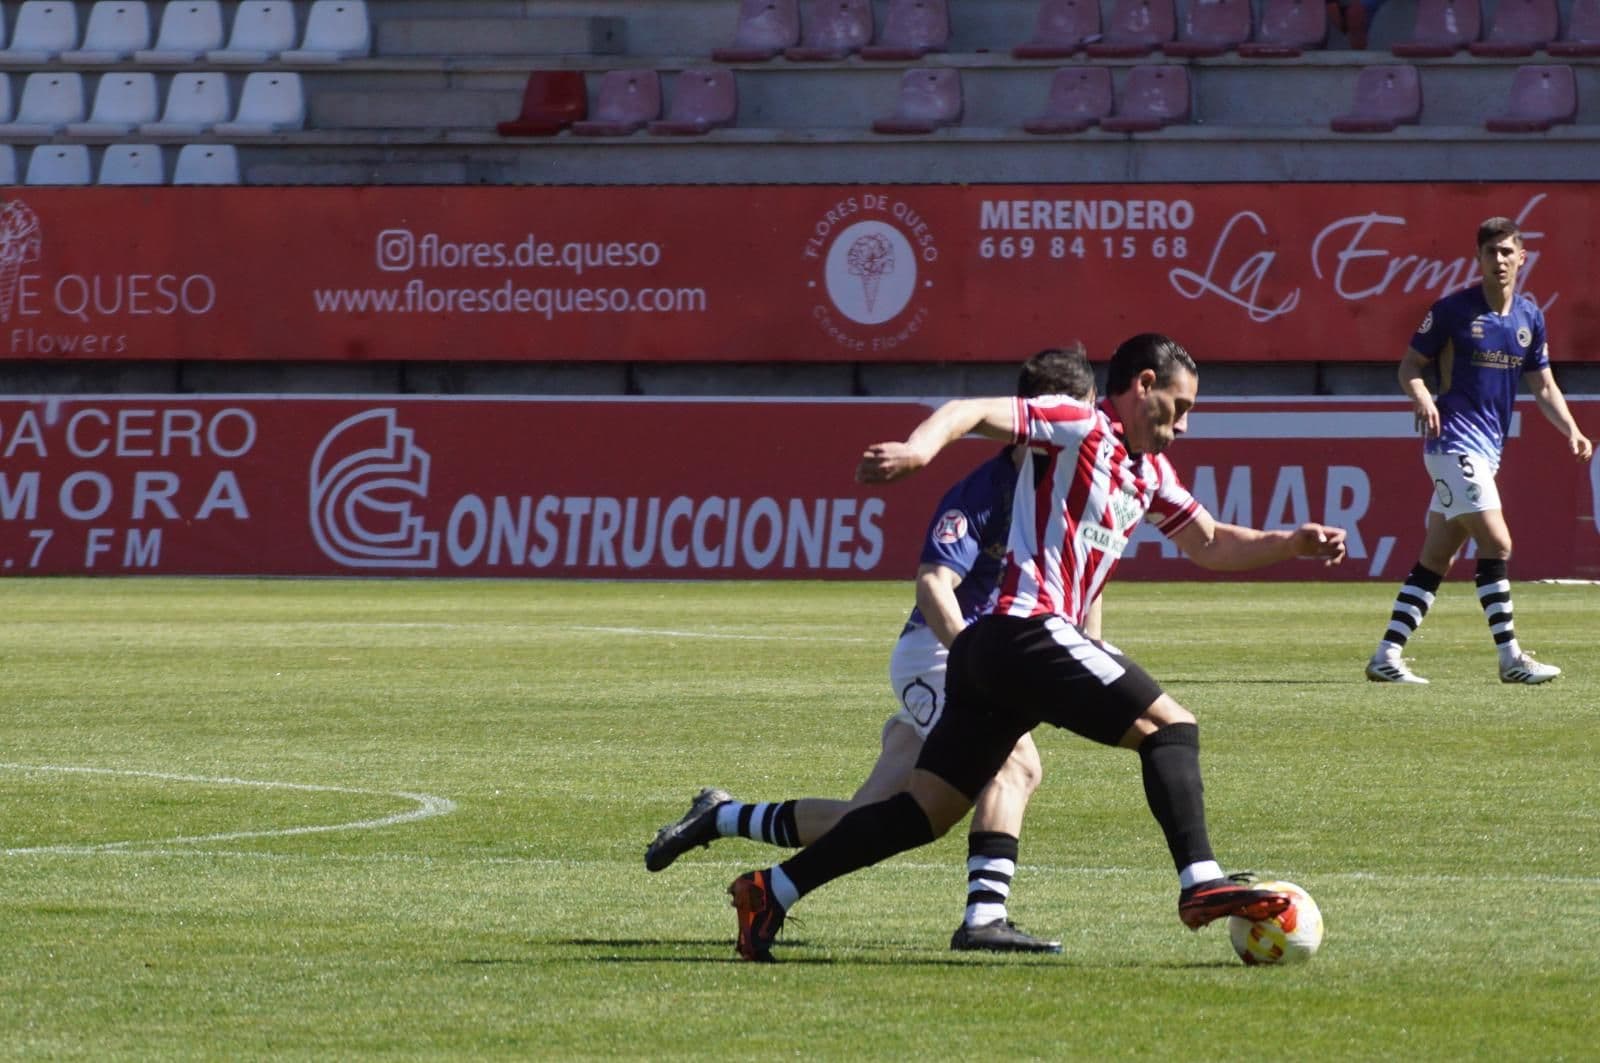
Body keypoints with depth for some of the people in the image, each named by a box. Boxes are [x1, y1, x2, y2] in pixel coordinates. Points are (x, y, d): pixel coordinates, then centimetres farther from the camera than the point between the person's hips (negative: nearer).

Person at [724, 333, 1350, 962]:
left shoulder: (1150, 473, 23)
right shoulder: (1080, 427, -4)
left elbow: (1211, 545, 33)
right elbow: (970, 412, -15)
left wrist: (1294, 543, 19)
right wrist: (918, 449, -35)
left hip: (987, 650, 10)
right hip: (1028, 631, -10)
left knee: (926, 813, 6)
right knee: (1171, 726, -10)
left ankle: (772, 892, 5)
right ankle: (1201, 883, -20)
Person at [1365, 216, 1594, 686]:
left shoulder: (1529, 316, 11)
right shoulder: (1452, 309, -6)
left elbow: (1544, 387, 17)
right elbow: (1410, 365, -1)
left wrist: (1572, 431, 2)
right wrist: (1421, 398, -22)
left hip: (1487, 450, 7)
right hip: (1454, 441, -7)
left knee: (1436, 559, 7)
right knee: (1496, 542, -15)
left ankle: (1386, 656, 10)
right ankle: (1510, 658, -12)